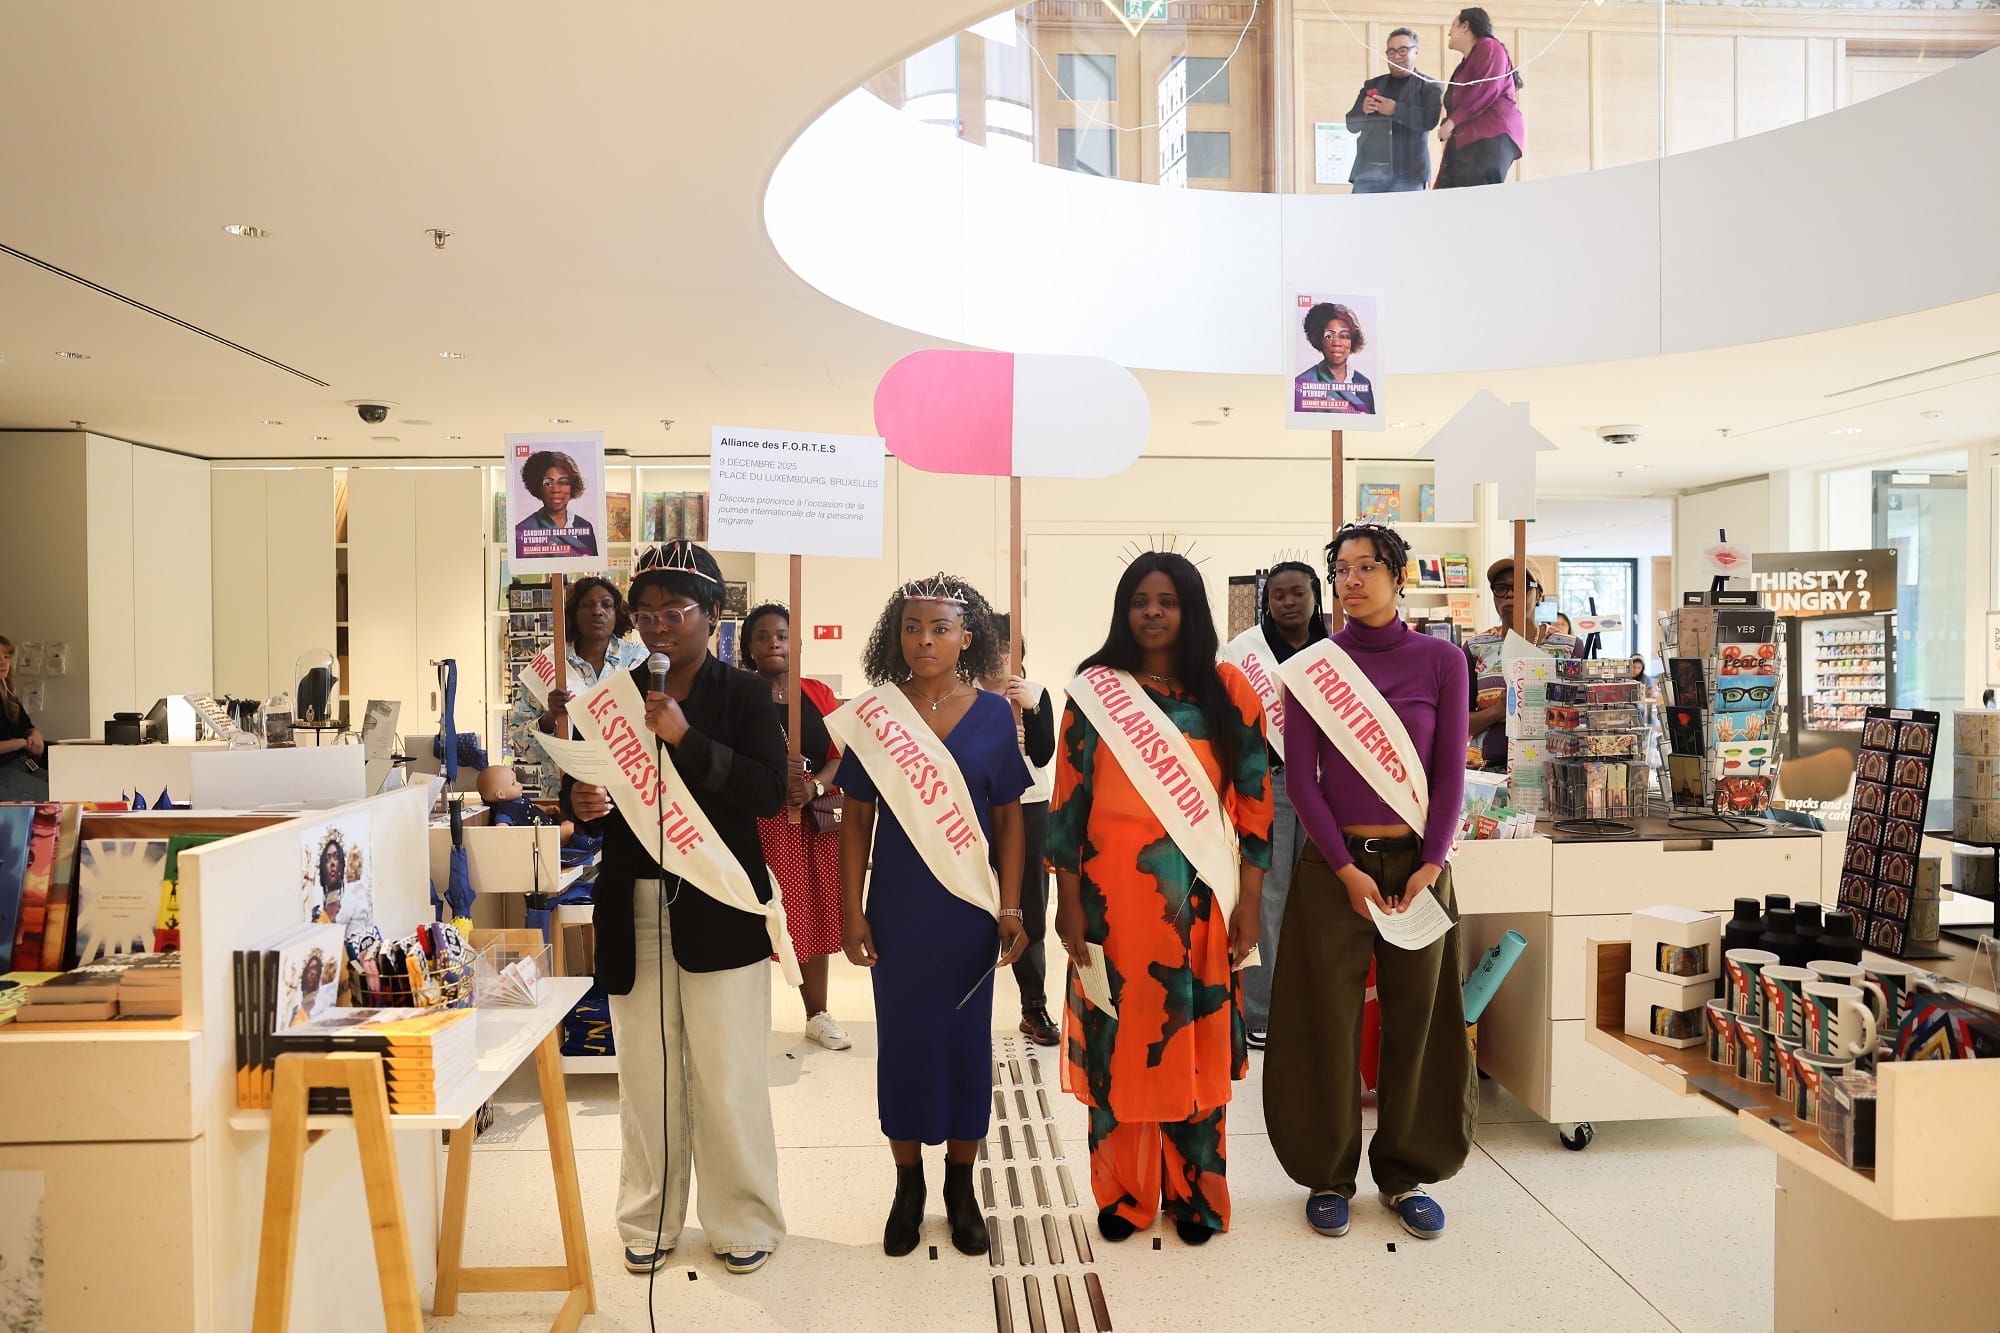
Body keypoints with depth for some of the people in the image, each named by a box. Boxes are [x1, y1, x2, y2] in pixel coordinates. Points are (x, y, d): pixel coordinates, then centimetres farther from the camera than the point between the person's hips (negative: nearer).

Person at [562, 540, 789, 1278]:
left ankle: (743, 1223, 20)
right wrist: (578, 802, -10)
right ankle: (649, 1220, 27)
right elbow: (583, 785, 14)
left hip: (718, 912, -3)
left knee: (727, 1075, 2)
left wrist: (686, 737, -22)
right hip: (633, 911, 3)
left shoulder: (743, 693, -2)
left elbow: (769, 791, -13)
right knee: (644, 1072, 10)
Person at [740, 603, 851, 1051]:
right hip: (759, 822, -3)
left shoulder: (818, 694, 10)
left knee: (814, 917, 10)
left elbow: (844, 756, 5)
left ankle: (817, 1015, 22)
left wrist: (814, 785, -14)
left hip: (815, 821, 4)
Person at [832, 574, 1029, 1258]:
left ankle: (960, 1187, 27)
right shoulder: (873, 715, -2)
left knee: (967, 1038, 9)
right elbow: (856, 819, 1)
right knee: (903, 1038, 8)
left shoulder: (992, 714, -1)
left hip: (970, 907, 0)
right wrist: (851, 910, -3)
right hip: (898, 908, 0)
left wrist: (1010, 909, -3)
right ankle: (908, 1187, 26)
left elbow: (1008, 818, 2)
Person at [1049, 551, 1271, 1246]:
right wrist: (1069, 902, -3)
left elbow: (1254, 803, 3)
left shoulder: (1228, 691, 4)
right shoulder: (1094, 691, 2)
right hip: (1115, 894, 0)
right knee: (1117, 1038, 6)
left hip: (1199, 899, 1)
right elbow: (1069, 801, 0)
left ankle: (1194, 1193, 25)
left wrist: (1248, 903, -1)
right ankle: (1123, 1192, 23)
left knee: (1196, 1042, 8)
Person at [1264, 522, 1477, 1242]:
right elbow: (1299, 776, -2)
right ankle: (1328, 1175, 21)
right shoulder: (1310, 666, 0)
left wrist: (1430, 866, -8)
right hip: (1334, 862, -1)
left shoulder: (1440, 660, 1)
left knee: (1415, 1017, 8)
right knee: (1327, 1020, 5)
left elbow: (1450, 770, 1)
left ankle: (1406, 1173, 26)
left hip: (1417, 859, 1)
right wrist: (1346, 869, -10)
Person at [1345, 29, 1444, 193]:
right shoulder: (1372, 85, 22)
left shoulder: (1430, 86, 11)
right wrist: (1364, 110, -5)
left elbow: (1430, 120, -6)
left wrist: (1395, 109, -14)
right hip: (1368, 171, 3)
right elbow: (1351, 124, 16)